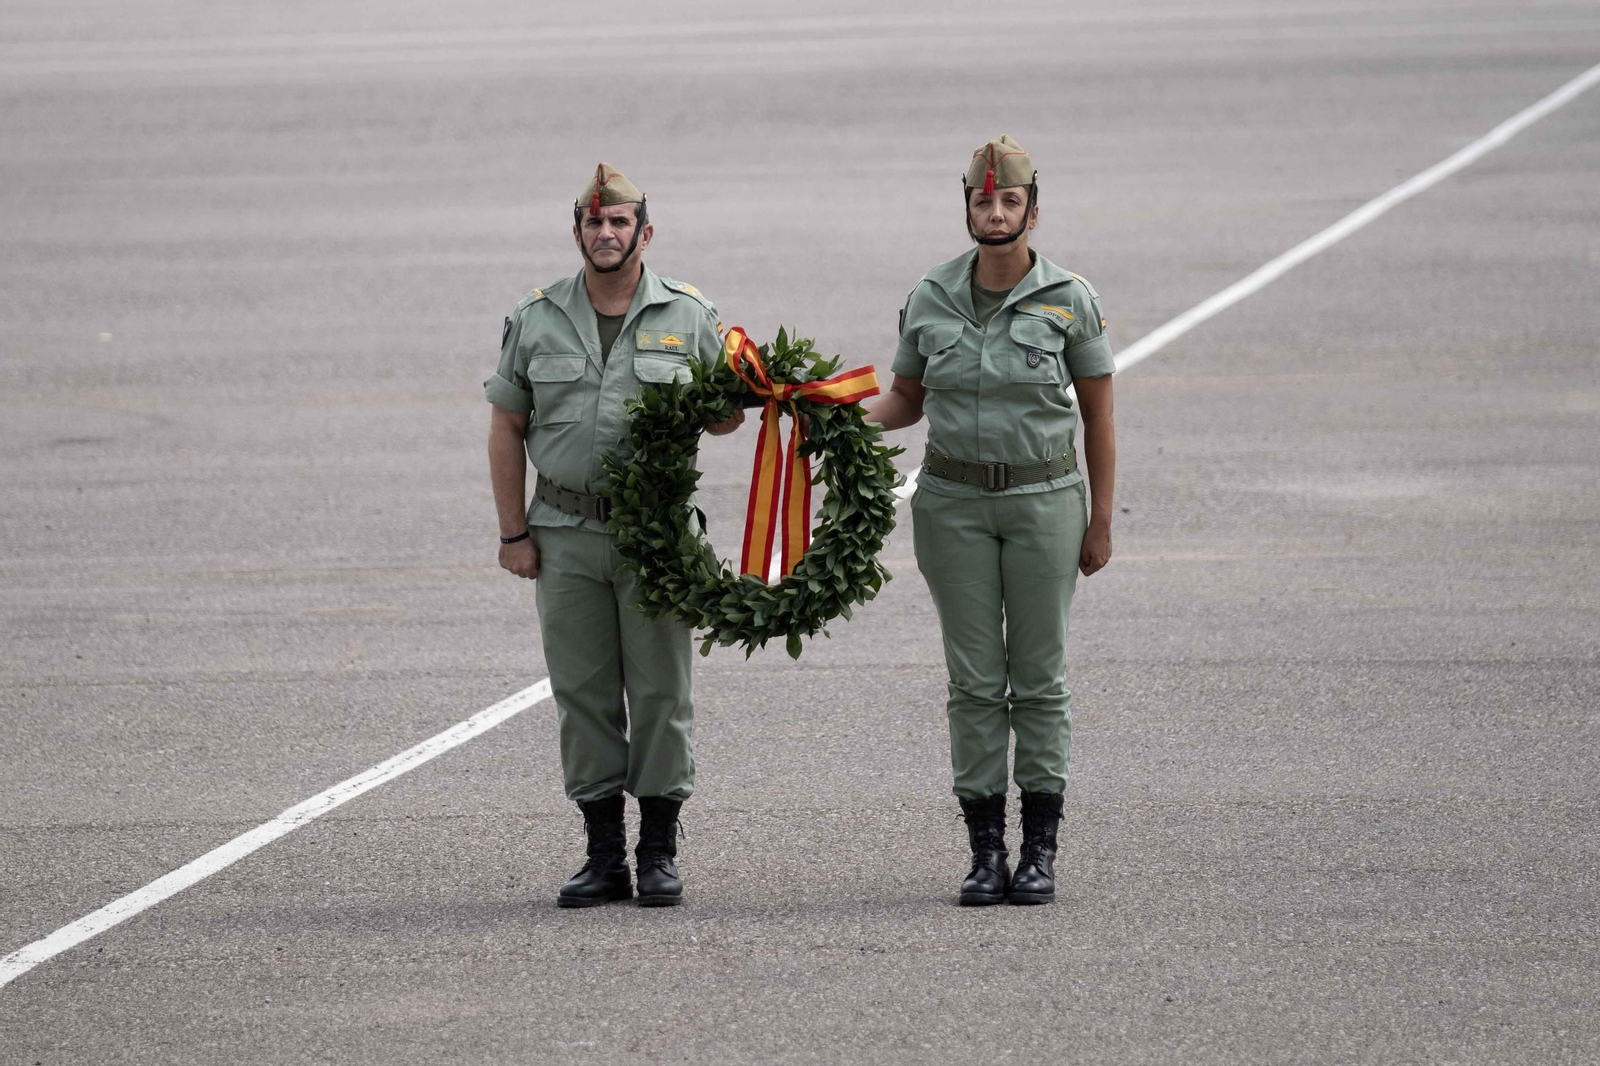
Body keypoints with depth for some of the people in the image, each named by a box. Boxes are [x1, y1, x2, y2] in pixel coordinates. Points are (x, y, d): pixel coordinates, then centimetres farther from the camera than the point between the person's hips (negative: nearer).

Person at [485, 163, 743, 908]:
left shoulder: (688, 316, 4)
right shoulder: (535, 320, 7)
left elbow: (726, 418, 8)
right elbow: (506, 429, 9)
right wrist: (513, 533, 3)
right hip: (566, 533, 1)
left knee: (661, 692, 0)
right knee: (583, 695, 3)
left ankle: (659, 854, 7)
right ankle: (604, 856, 10)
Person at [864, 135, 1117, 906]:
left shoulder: (1068, 300, -4)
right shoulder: (931, 299, 2)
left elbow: (1099, 417, 2)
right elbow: (906, 399, 13)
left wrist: (1100, 522, 1)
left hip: (1044, 496, -2)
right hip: (954, 501, 2)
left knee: (1039, 677, 1)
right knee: (974, 680, 2)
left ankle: (1040, 851, 6)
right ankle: (985, 850, 6)